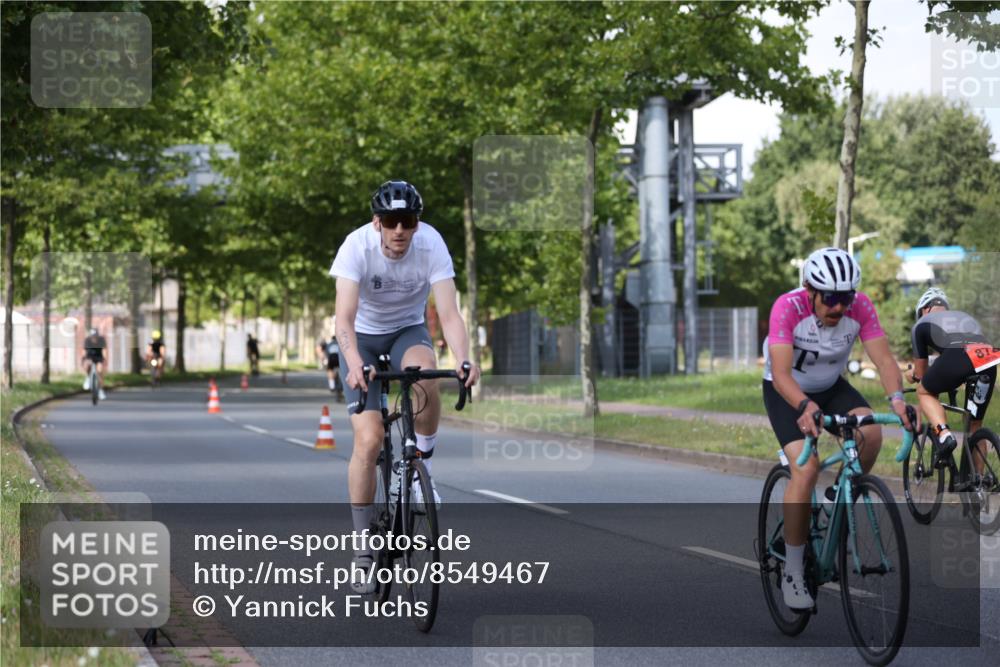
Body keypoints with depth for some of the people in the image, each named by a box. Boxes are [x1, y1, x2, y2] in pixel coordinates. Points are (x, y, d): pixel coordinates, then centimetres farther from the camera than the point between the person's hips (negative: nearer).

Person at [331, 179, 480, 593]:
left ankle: (422, 469, -14)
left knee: (424, 370, -37)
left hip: (407, 330, 1)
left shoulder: (431, 245, -23)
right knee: (368, 439, -15)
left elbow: (449, 313, -29)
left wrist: (464, 360, -48)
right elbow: (345, 317, -35)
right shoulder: (357, 246, -27)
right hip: (363, 337, -1)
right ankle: (364, 550, -3)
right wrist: (354, 364, -54)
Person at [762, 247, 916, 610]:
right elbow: (780, 373, -38)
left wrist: (896, 397, -46)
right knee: (807, 468, -24)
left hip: (831, 387, 4)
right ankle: (792, 575, -13)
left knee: (871, 434, -26)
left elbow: (884, 358, -26)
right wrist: (805, 407, -57)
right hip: (786, 392, -3)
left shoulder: (860, 307, -22)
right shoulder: (788, 307, -31)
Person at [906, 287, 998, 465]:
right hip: (988, 363, 4)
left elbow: (920, 372, 29)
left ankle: (943, 434, -1)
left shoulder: (922, 323, 27)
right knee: (975, 426, 21)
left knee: (924, 392, 24)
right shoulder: (965, 317, 40)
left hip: (956, 356, -4)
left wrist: (912, 375, 53)